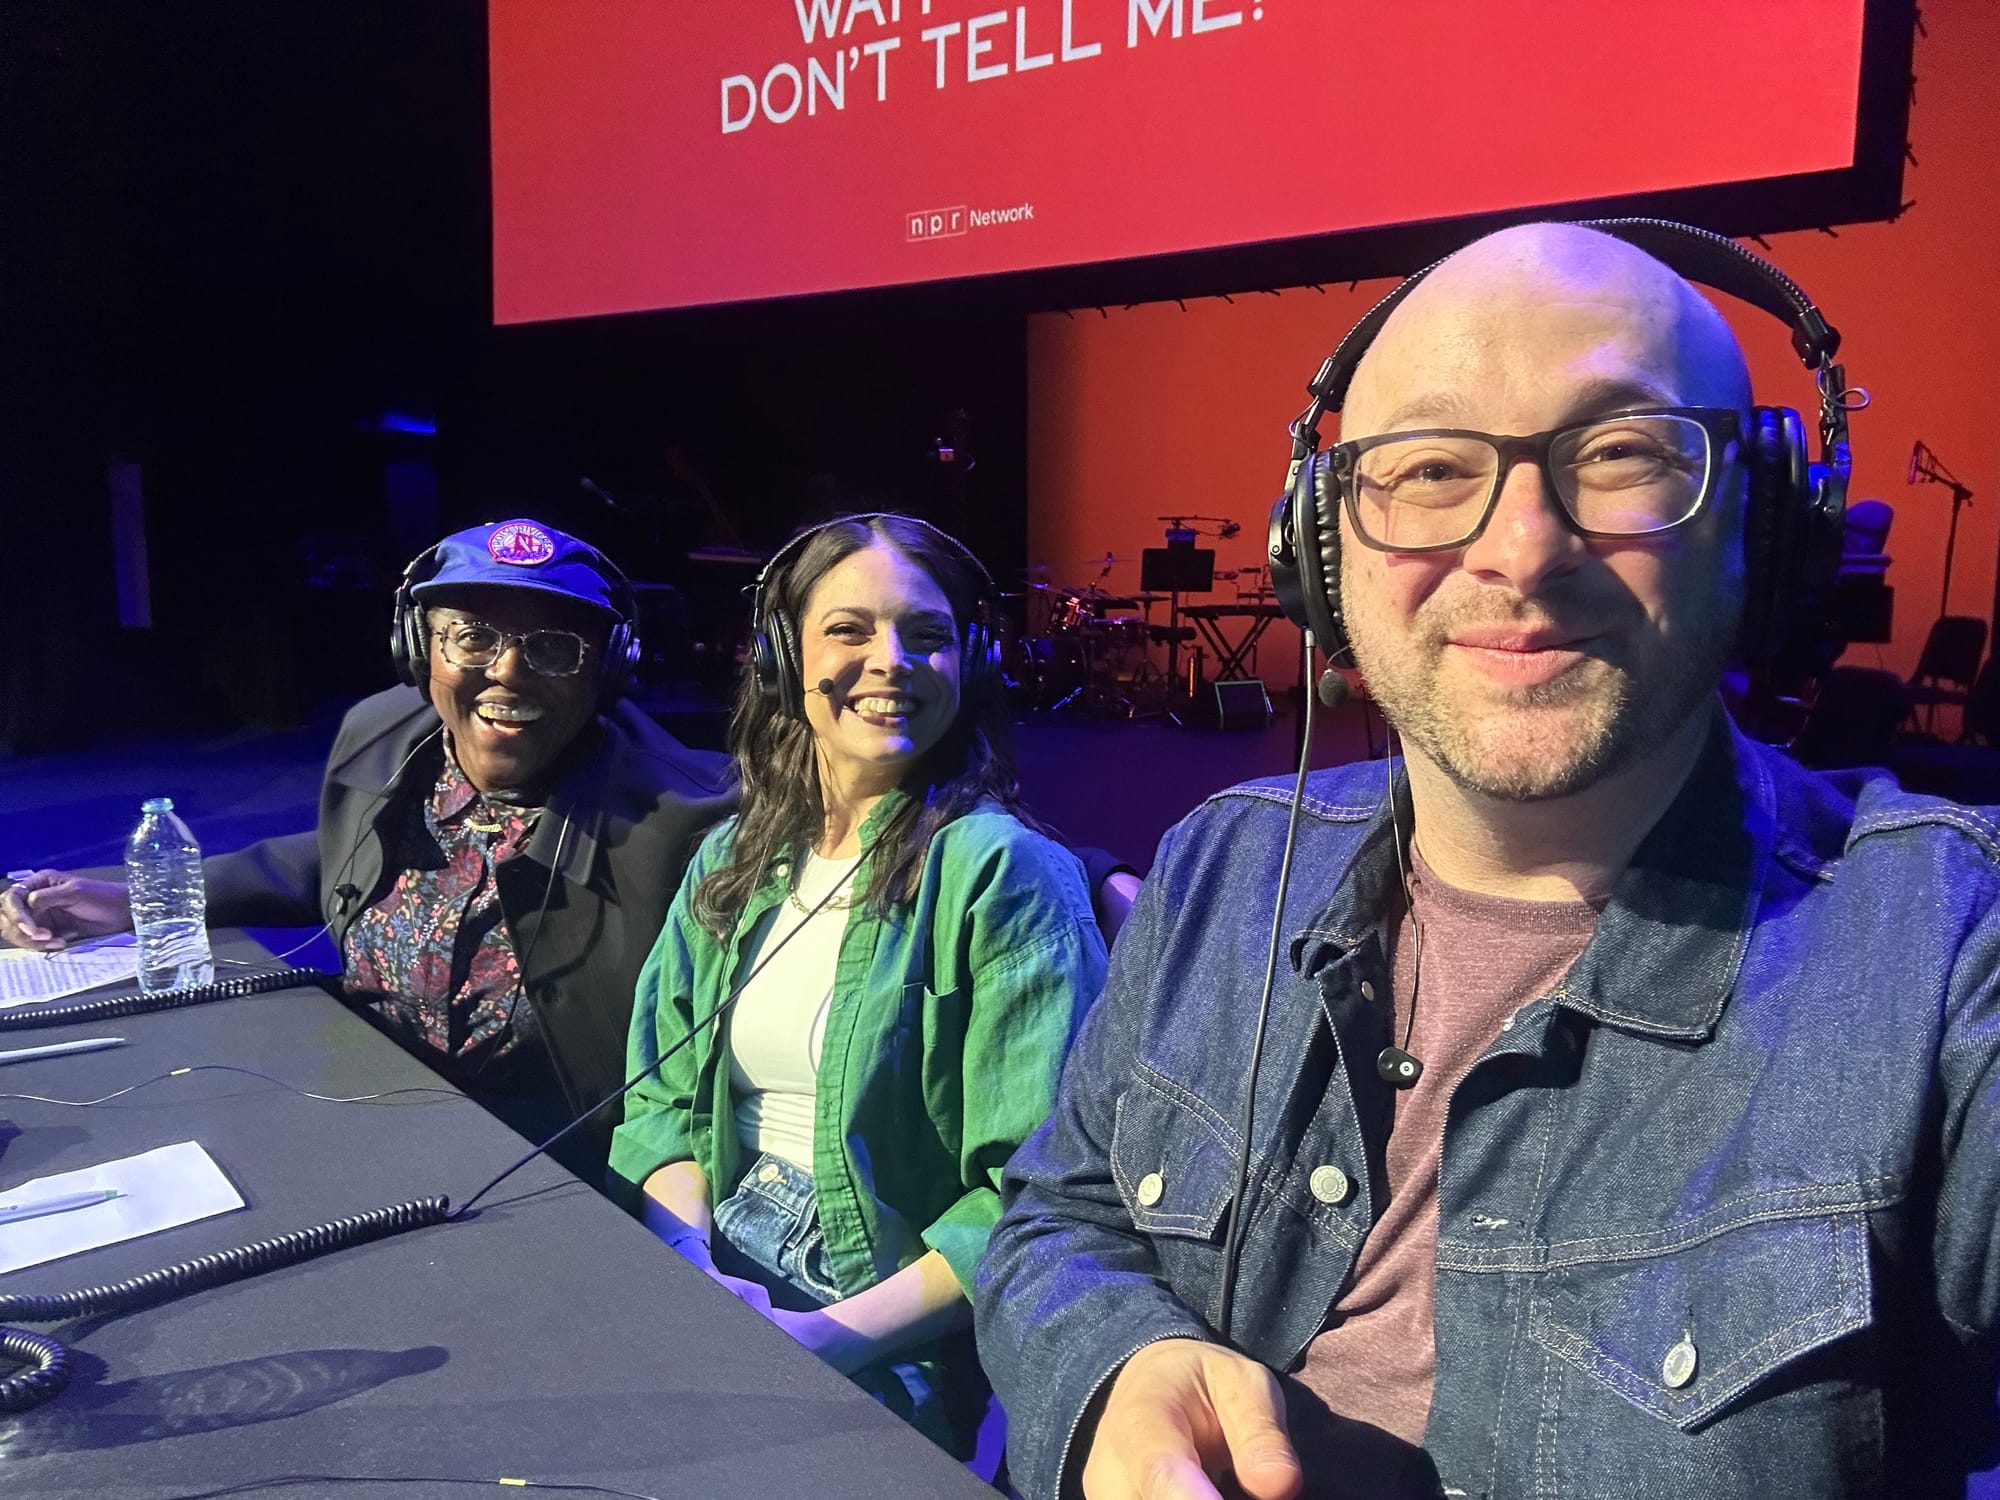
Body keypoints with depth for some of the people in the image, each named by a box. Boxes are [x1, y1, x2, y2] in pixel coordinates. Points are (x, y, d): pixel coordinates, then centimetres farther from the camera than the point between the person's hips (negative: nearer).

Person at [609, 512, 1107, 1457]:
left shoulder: (1002, 873, -12)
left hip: (896, 1346, -5)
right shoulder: (732, 859, 8)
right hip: (711, 1280, 6)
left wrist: (826, 1339, -20)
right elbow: (663, 1095, 9)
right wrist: (687, 1264, -8)